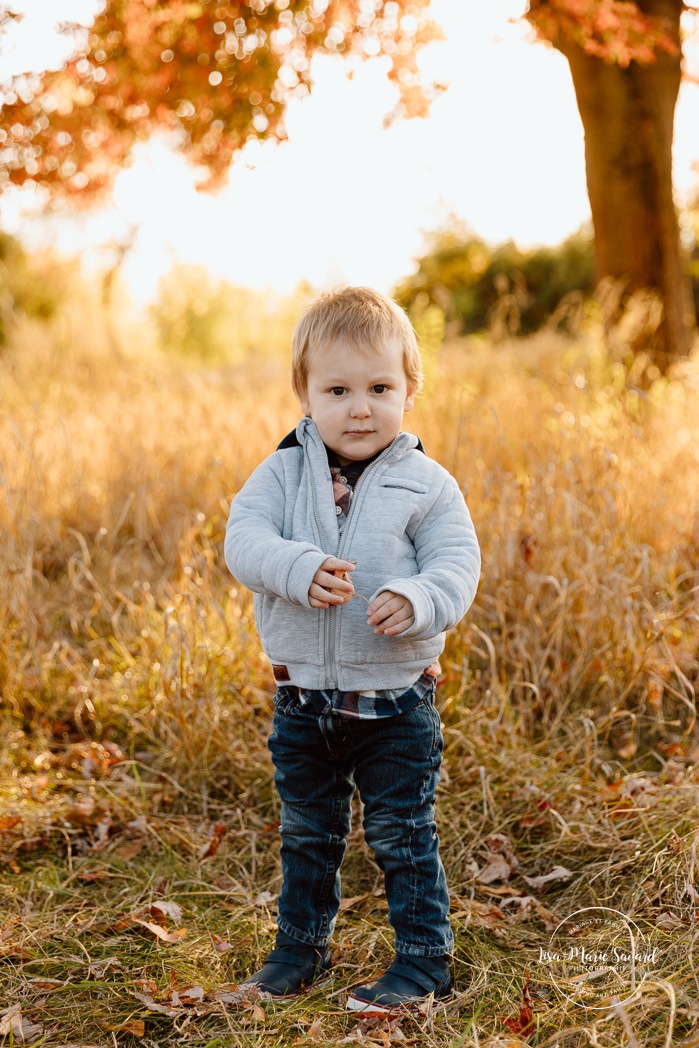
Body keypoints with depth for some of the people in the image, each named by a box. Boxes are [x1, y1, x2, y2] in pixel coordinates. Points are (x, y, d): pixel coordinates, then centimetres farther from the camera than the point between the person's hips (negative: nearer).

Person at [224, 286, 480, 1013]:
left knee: (402, 835, 6)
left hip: (395, 700, -3)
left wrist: (416, 599, -33)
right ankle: (300, 946, 38)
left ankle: (424, 960, 22)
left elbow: (457, 565, -12)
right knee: (306, 833, 19)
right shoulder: (283, 473, -2)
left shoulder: (426, 485, -7)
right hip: (302, 697, 3)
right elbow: (244, 537, -14)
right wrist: (300, 568, -33)